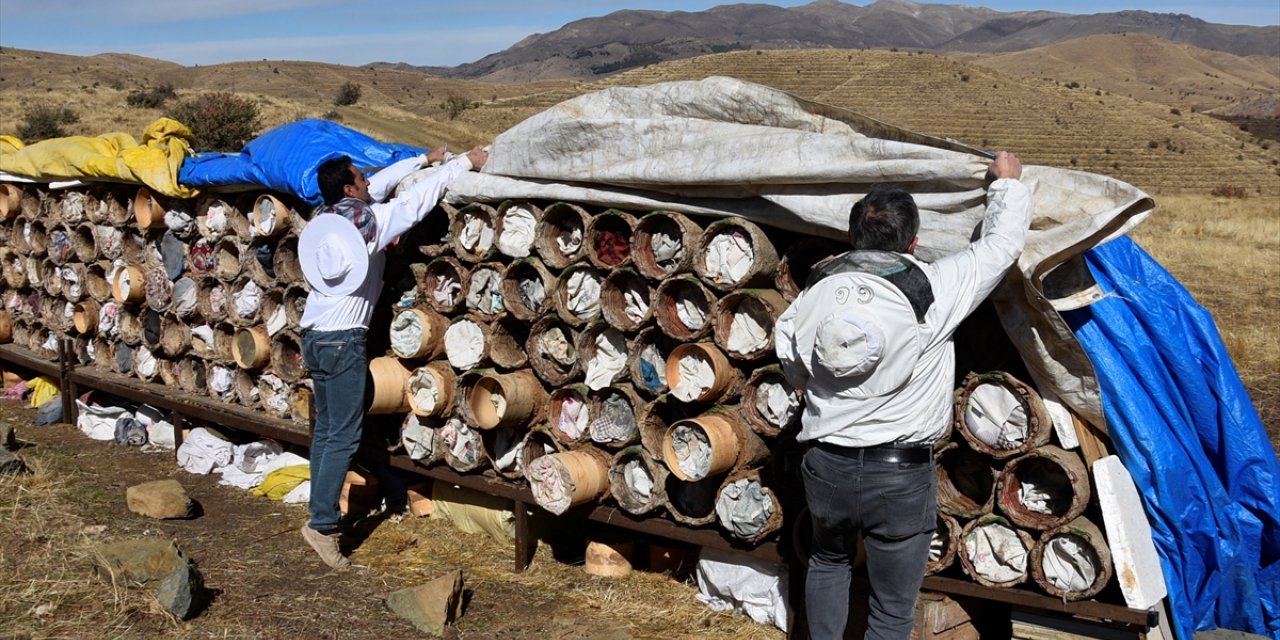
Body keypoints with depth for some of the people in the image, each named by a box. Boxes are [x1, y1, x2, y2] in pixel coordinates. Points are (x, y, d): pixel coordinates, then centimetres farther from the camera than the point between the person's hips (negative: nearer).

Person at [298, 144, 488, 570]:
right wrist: (465, 162, 1)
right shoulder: (369, 219, -12)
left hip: (315, 335, 9)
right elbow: (418, 199, -8)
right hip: (343, 340, -8)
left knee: (326, 429, 13)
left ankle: (320, 512, 17)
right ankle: (322, 524, -6)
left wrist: (425, 159, 28)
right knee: (344, 435, -5)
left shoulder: (327, 215, 9)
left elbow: (382, 183, 19)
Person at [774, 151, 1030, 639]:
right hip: (900, 476, -3)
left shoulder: (813, 293, -4)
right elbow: (1002, 244, 0)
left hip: (825, 466, 4)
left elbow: (793, 371, 9)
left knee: (828, 561, 32)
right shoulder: (935, 289, -14)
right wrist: (1007, 182, 18)